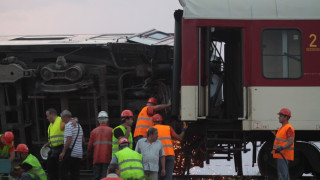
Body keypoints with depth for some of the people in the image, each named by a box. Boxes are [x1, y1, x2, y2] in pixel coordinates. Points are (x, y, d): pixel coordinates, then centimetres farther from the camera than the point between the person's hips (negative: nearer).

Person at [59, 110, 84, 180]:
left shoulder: (68, 125, -10)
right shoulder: (78, 125, 17)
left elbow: (69, 140, -18)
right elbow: (83, 140, 22)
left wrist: (63, 152, -16)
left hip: (70, 152, -8)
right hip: (79, 152, 8)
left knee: (63, 171, -5)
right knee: (75, 172, 8)